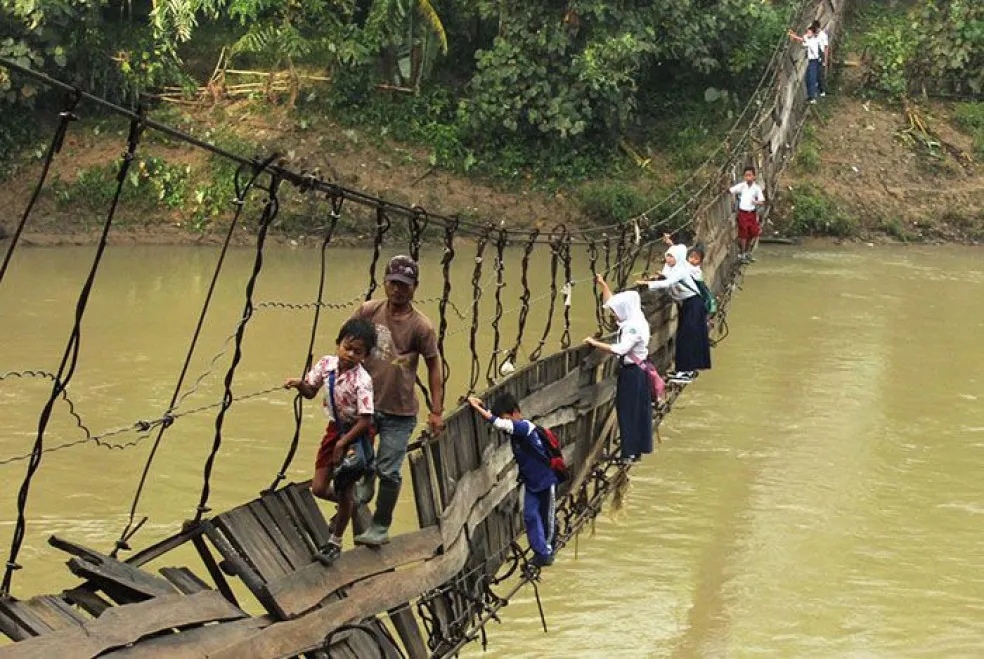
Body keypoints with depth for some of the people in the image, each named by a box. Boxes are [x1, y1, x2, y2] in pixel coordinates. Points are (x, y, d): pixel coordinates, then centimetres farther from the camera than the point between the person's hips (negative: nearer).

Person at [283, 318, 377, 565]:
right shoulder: (327, 363, -10)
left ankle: (335, 542, 24)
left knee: (345, 490, 5)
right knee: (319, 488, 6)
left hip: (356, 434, -6)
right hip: (335, 428, 6)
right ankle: (349, 504, 39)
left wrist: (342, 444, -21)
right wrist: (300, 384, -18)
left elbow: (366, 420, -25)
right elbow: (311, 392, 5)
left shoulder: (362, 380, -27)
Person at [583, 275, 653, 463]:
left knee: (629, 411, -4)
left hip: (633, 373, -10)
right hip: (633, 371, 10)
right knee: (636, 411, 14)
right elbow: (612, 303, 21)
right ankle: (638, 447, 21)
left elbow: (620, 349, -33)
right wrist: (603, 285, 21)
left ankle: (631, 452, 0)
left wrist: (595, 343, -27)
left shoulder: (635, 327, -23)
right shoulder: (630, 321, 6)